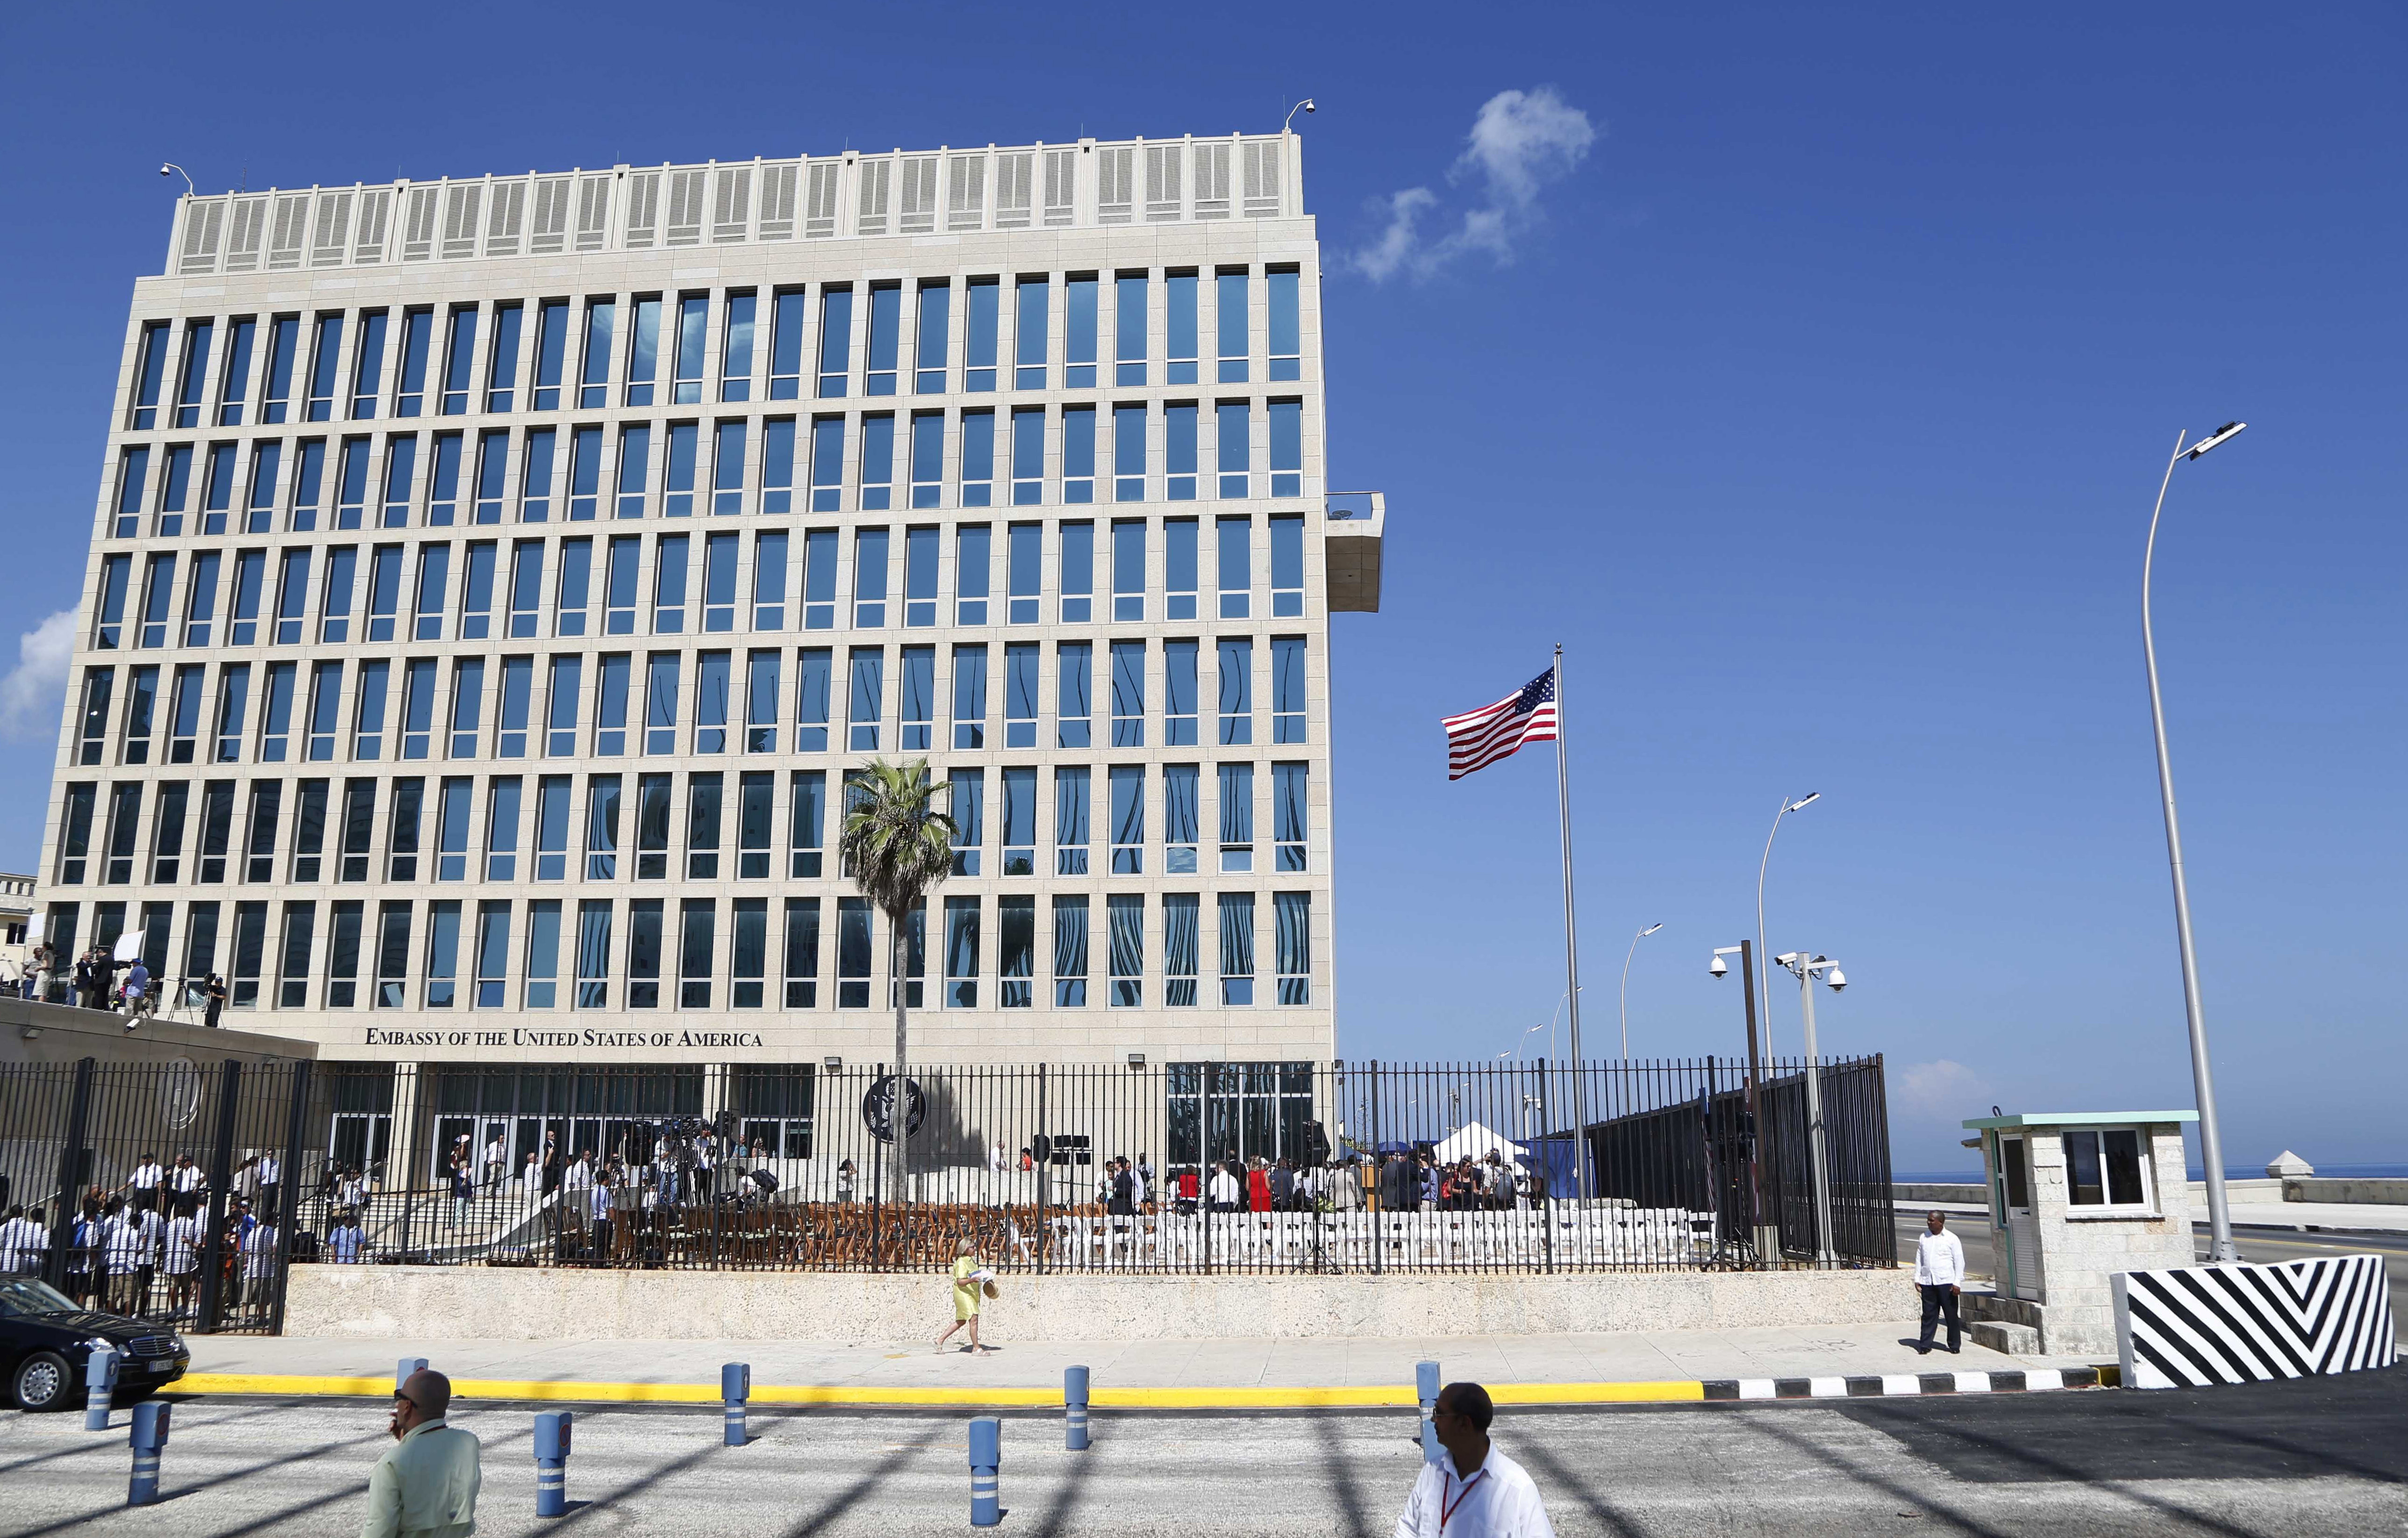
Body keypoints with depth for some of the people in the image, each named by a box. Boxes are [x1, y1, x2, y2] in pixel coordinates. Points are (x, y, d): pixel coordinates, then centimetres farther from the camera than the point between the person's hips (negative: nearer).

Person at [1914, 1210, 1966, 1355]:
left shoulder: (1951, 1239, -1)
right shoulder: (1923, 1238, 12)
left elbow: (1959, 1262, -1)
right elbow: (1919, 1259, 17)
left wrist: (1957, 1283, -8)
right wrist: (1917, 1279, 10)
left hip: (1946, 1283, -3)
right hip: (1927, 1283, 3)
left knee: (1951, 1315, 2)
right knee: (1928, 1315, 4)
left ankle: (1954, 1345, 12)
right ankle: (1925, 1344, 7)